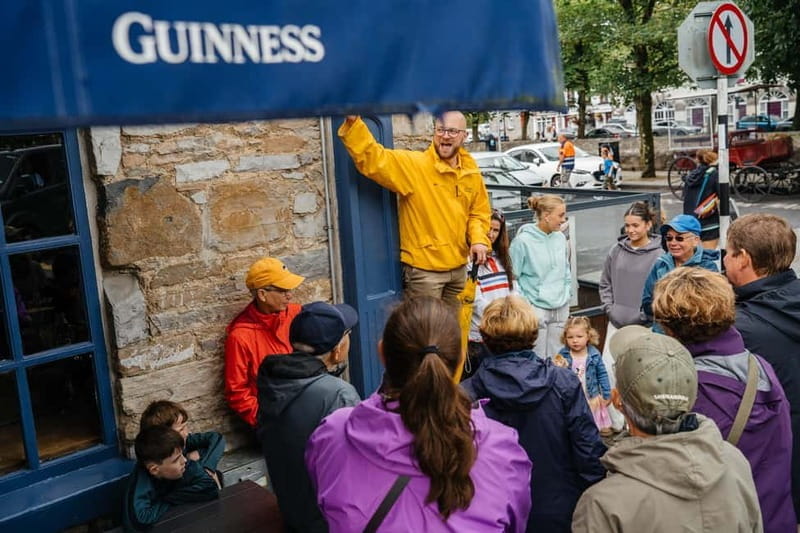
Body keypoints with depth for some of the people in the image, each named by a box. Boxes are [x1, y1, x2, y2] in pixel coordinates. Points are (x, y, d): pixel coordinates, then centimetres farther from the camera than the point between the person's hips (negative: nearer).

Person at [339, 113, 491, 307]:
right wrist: (354, 123, -38)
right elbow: (371, 159, -24)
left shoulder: (472, 173, 5)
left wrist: (478, 239, -4)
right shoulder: (412, 164, -12)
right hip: (424, 268, -6)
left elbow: (479, 212, 15)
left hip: (459, 267, 6)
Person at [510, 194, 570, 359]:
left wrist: (566, 293, 13)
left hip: (561, 308, 6)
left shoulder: (560, 237, 6)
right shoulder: (523, 241, -13)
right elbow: (512, 277, -10)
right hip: (535, 309, -6)